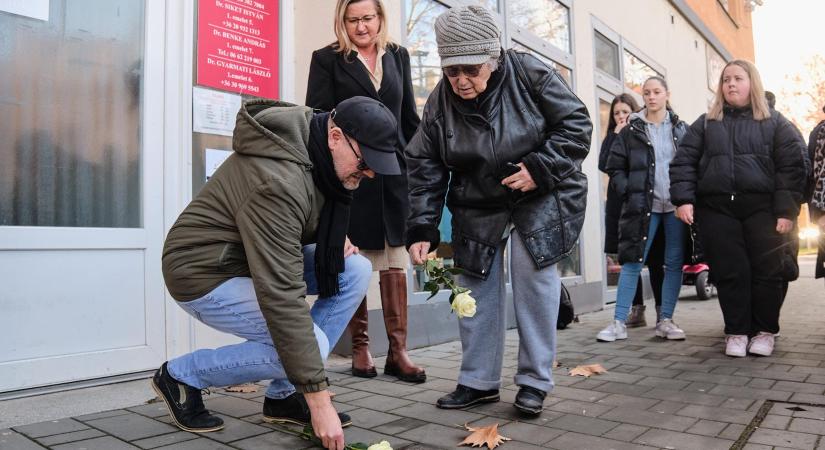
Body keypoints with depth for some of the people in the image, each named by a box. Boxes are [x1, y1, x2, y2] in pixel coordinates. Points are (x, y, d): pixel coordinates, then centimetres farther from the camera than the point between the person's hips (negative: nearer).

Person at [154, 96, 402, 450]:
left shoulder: (321, 152, -4)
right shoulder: (279, 180, -33)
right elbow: (282, 297, -36)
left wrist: (334, 236, -6)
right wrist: (319, 400, -32)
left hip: (259, 258, 9)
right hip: (206, 273, -9)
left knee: (356, 271, -8)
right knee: (310, 346, -24)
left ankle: (284, 395, 1)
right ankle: (181, 375, 0)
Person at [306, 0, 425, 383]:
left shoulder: (398, 56, 16)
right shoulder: (327, 60, 5)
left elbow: (410, 117, 17)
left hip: (394, 172, 3)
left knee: (395, 260, 1)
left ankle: (398, 351, 6)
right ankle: (360, 348, 15)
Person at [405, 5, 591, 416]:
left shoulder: (530, 74, -16)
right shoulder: (439, 103, -9)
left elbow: (577, 125, -11)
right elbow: (423, 168, -9)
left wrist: (540, 169, -24)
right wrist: (421, 230, -17)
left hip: (540, 199, -3)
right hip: (477, 206, 3)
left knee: (533, 279, -9)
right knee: (476, 289, 3)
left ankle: (534, 382, 8)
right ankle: (479, 381, 17)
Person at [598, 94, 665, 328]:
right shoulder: (611, 138, 13)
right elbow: (603, 165, -6)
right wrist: (616, 135, -4)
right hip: (620, 204, 3)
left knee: (654, 259, 0)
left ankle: (661, 310, 8)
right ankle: (637, 310, 14)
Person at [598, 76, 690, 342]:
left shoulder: (681, 129, 11)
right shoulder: (631, 130, 5)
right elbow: (615, 168, 5)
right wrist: (629, 192, -7)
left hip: (676, 206, 3)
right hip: (643, 206, -2)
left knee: (675, 263, 4)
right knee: (632, 262, -5)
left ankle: (665, 320, 15)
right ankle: (619, 323, -2)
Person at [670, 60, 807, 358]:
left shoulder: (775, 123, 10)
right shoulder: (705, 124, 14)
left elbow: (791, 166, 2)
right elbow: (684, 162, 6)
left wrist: (786, 209, -8)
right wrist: (683, 199, -8)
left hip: (762, 208, -1)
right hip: (717, 209, 1)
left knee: (765, 271, 2)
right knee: (730, 272, 0)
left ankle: (764, 330, 17)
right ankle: (736, 331, 12)